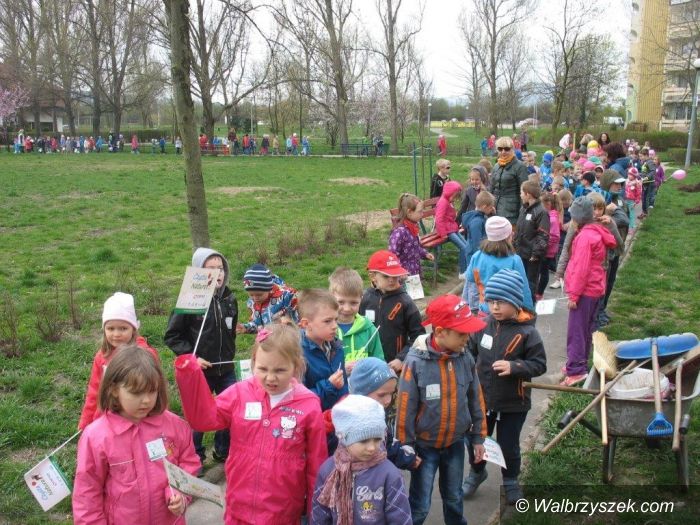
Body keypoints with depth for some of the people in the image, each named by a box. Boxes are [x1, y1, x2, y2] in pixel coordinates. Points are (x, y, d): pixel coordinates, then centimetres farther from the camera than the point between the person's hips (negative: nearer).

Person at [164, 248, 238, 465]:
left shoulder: (230, 299, 1)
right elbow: (171, 336, -9)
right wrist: (192, 357, -15)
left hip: (226, 371, 5)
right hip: (200, 372, -5)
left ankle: (224, 451, 34)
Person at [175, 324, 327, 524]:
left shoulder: (308, 406, -10)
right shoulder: (241, 394, -5)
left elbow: (316, 464, -4)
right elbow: (203, 417, -2)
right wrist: (189, 374, -12)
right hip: (240, 508, 2)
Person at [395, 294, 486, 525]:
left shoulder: (465, 358, -10)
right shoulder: (416, 362, -23)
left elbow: (475, 399, 3)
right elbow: (406, 409, -15)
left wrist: (478, 437, 9)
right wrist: (406, 448, -9)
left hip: (455, 443, 4)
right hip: (425, 446, -4)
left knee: (454, 497, 22)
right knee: (420, 505, 6)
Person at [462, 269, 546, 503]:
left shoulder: (527, 332, -17)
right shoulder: (483, 325, -7)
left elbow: (539, 364, -13)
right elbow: (470, 351, 8)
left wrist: (514, 367, -27)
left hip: (513, 403, -3)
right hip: (481, 398, 3)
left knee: (508, 446, 14)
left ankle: (511, 480, 41)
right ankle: (477, 472, 47)